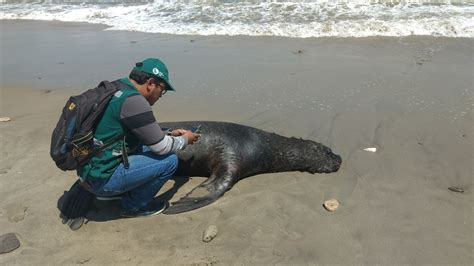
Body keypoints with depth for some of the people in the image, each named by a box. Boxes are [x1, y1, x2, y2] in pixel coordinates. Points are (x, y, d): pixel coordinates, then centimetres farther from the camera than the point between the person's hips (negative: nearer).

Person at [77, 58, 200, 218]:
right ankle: (134, 206, 6)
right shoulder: (132, 100, -21)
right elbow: (162, 147, -15)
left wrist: (169, 134, 19)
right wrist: (184, 140, 3)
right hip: (102, 180, -10)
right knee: (169, 160, -10)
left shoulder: (117, 89, 8)